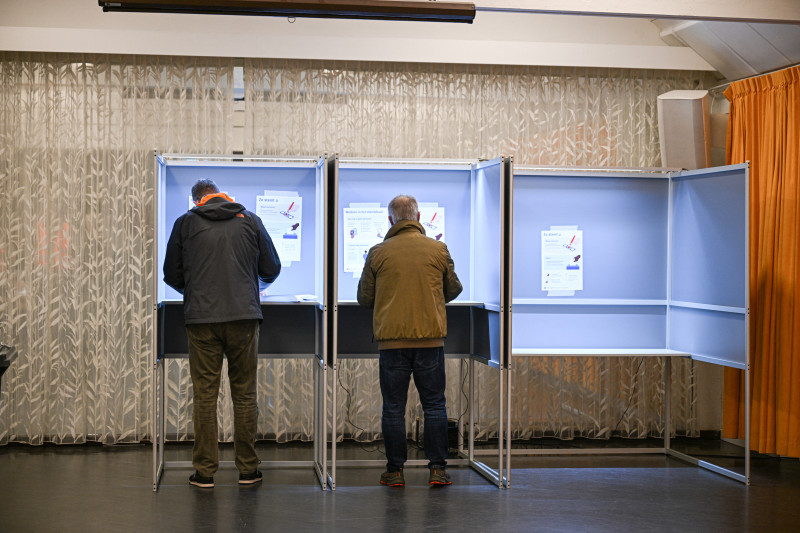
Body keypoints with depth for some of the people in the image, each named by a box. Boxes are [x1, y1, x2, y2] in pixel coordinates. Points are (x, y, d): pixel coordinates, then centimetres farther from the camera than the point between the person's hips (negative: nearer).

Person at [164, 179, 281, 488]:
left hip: (201, 318, -1)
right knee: (244, 394, 8)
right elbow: (271, 269, 12)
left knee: (205, 395, 4)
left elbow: (172, 274, 11)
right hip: (244, 316, 1)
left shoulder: (185, 223, 6)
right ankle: (247, 469, 12)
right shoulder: (249, 220, 8)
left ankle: (204, 471, 7)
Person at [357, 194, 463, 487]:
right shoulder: (438, 249, 0)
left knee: (393, 407, 7)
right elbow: (453, 290, 12)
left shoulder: (378, 253, -2)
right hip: (431, 338, 1)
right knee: (434, 405, 9)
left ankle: (395, 471, 10)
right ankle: (437, 468, 9)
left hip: (392, 340, 0)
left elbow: (364, 298, 4)